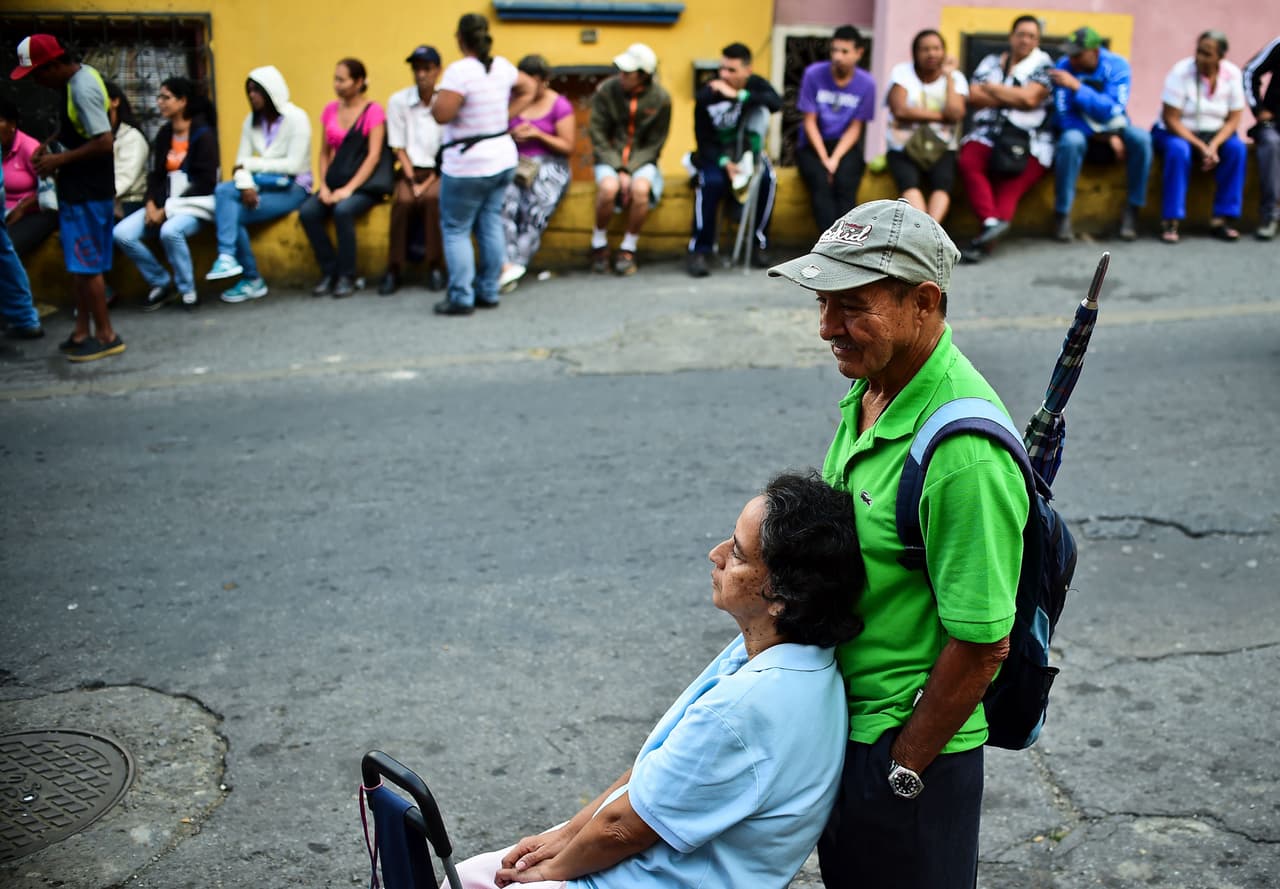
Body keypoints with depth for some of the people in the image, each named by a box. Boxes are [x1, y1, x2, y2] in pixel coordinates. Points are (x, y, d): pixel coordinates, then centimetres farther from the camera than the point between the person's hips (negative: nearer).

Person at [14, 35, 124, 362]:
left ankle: (106, 336, 6)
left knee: (87, 265, -3)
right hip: (77, 188, 10)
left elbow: (104, 141, -26)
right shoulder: (79, 76, 9)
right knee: (81, 263, 14)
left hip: (87, 191, -10)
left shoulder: (82, 89, -20)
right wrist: (50, 147, 7)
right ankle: (83, 331, 22)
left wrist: (59, 160, -17)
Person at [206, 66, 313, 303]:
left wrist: (250, 164, -12)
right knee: (222, 190, -24)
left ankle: (252, 280, -14)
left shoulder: (296, 118, -9)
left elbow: (294, 165, -17)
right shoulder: (251, 121, 11)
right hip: (264, 183, 6)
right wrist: (245, 184, -19)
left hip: (293, 187, -6)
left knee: (234, 213, -23)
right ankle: (227, 257, -26)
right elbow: (241, 162, 3)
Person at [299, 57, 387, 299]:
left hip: (365, 182, -5)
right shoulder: (330, 110, 12)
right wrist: (324, 186, -4)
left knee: (342, 210, -34)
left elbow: (374, 155, -12)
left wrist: (349, 189, -19)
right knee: (307, 212, -22)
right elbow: (325, 153, 12)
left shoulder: (373, 111, -4)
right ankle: (329, 273, -9)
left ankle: (347, 277, -19)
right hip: (337, 179, 5)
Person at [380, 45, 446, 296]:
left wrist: (428, 182, -11)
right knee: (403, 200, -29)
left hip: (439, 172, -1)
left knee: (433, 198, -32)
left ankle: (435, 267, -20)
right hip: (411, 171, 1)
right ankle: (394, 269, -19)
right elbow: (399, 147, 1)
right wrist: (412, 181, -9)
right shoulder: (398, 101, 0)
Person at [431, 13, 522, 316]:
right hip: (503, 159, 7)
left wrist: (440, 94, -5)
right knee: (491, 226, 12)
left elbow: (441, 115, -25)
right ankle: (489, 292, 16)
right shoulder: (502, 66, 3)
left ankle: (461, 298, 0)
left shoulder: (460, 71, -20)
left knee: (455, 229, 2)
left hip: (467, 166, -7)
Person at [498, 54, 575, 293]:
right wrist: (512, 134, -3)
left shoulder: (560, 106, 4)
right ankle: (509, 264, -42)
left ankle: (515, 264, -36)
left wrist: (537, 134, -10)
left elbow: (568, 147, 3)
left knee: (537, 206, -35)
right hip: (515, 163, 2)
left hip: (549, 164, -2)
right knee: (506, 201, -33)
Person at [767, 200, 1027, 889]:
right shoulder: (871, 384, -1)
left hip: (911, 737, -9)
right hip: (844, 711, 9)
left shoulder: (964, 453, -31)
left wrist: (903, 769, -16)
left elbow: (982, 644, -26)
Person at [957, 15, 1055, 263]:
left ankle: (987, 241, -45)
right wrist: (1014, 99, -2)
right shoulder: (991, 62, 19)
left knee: (1011, 185, -27)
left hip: (1029, 142, -3)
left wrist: (993, 89, 2)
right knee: (968, 162, -30)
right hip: (987, 135, 3)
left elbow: (1029, 98, -8)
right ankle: (992, 222, -44)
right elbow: (974, 96, 4)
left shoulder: (1043, 65, 9)